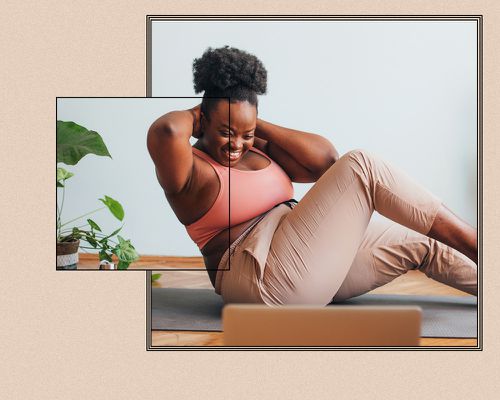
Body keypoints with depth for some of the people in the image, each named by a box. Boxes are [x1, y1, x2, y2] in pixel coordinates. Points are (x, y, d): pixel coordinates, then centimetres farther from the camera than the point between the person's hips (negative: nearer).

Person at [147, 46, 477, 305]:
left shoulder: (260, 150, 14)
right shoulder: (192, 171, -8)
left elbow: (325, 159, 1)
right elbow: (164, 131, -32)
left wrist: (259, 126, 2)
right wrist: (192, 116, -8)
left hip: (309, 257, 9)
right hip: (268, 279, -9)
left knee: (420, 242, 7)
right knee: (360, 167, -15)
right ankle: (476, 243, -10)